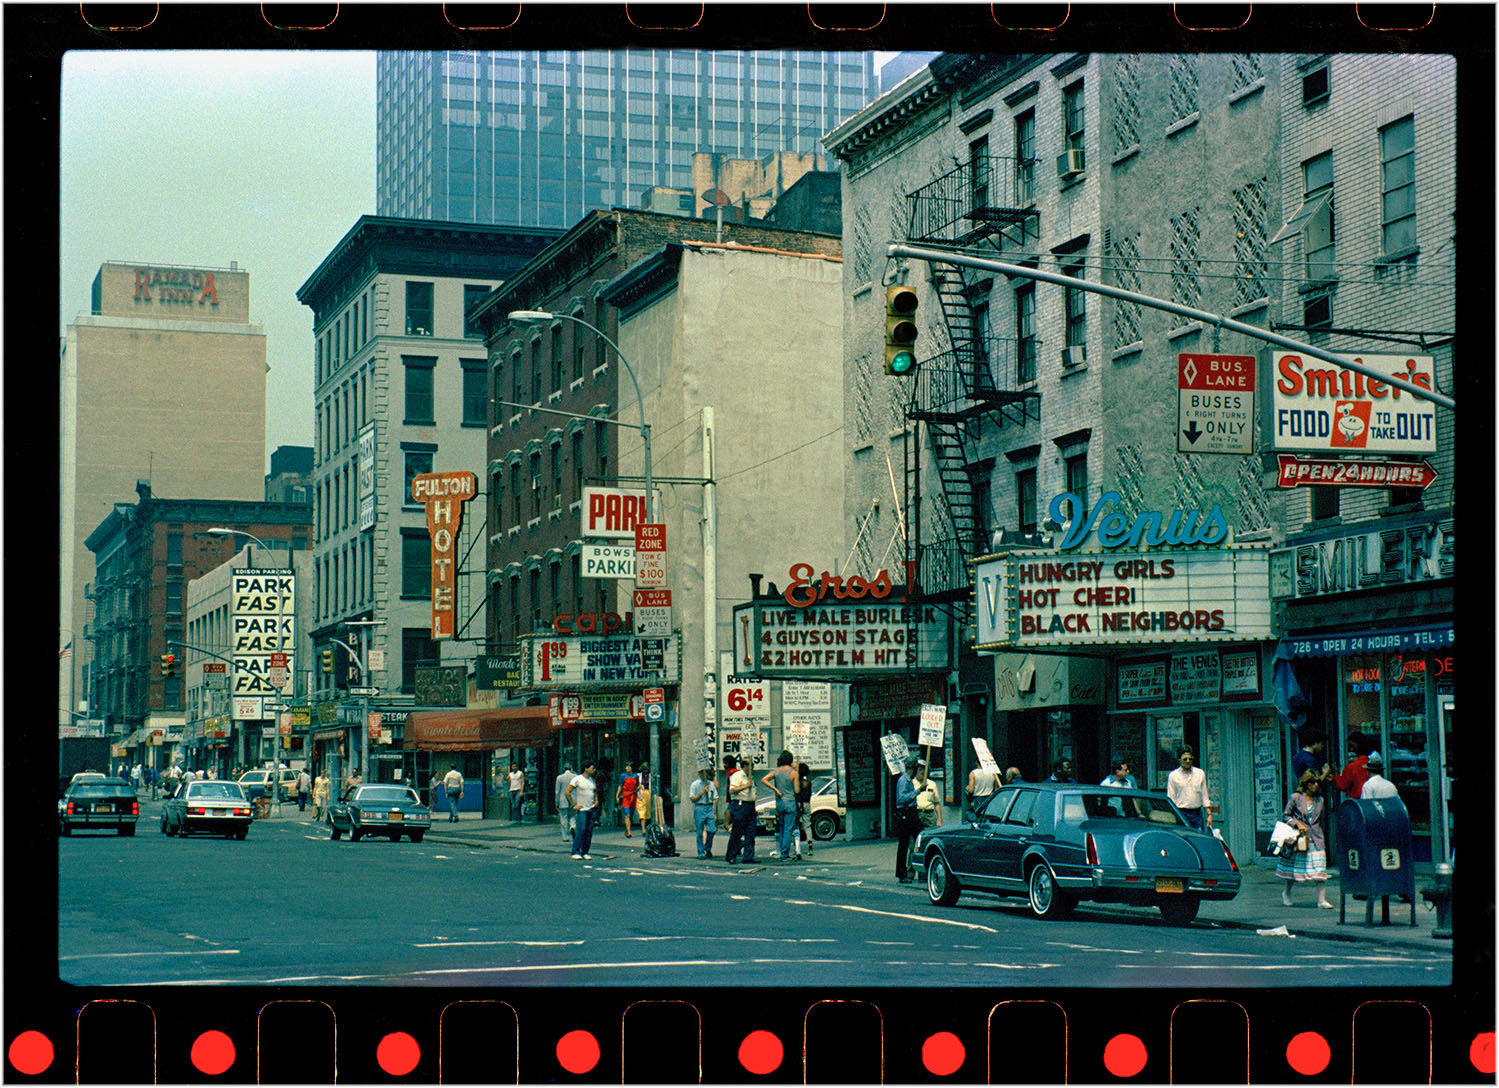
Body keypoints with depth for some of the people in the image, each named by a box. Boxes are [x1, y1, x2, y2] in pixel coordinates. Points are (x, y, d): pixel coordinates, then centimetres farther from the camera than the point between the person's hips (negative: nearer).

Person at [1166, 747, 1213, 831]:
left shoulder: (1200, 773, 10)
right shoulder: (1173, 776, 2)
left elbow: (1204, 796, 12)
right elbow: (1171, 799, 2)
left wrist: (1209, 814, 5)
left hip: (1197, 814, 3)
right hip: (1181, 814, -3)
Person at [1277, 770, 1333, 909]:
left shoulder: (1320, 800, 10)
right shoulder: (1296, 798, -3)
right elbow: (1285, 815, 0)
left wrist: (1323, 837, 16)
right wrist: (1297, 824, -14)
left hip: (1316, 839, 3)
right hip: (1299, 838, -3)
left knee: (1320, 869, -9)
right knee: (1295, 867, 6)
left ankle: (1321, 899, -9)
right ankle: (1286, 892, 29)